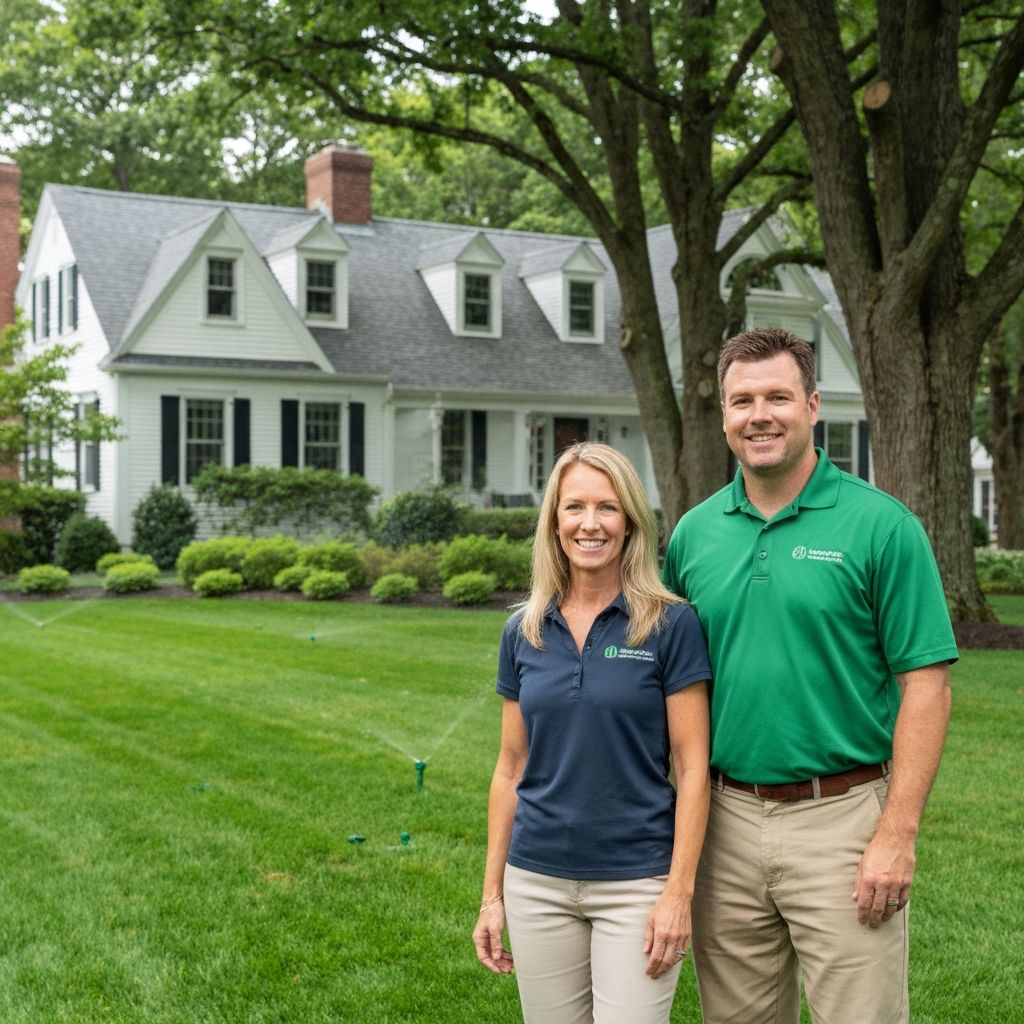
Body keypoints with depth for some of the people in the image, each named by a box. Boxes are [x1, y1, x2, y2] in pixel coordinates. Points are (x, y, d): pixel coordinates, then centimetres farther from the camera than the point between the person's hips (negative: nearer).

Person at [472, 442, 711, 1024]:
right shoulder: (524, 632, 4)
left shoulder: (670, 625, -7)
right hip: (537, 882, 4)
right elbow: (511, 768, 9)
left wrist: (680, 891, -12)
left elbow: (693, 767, -7)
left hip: (636, 884, -3)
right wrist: (492, 894, 8)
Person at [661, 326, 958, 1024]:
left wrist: (897, 834, -14)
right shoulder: (694, 533, 6)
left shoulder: (880, 524, -7)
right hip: (727, 820, 4)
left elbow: (926, 684, -9)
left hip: (842, 820, -4)